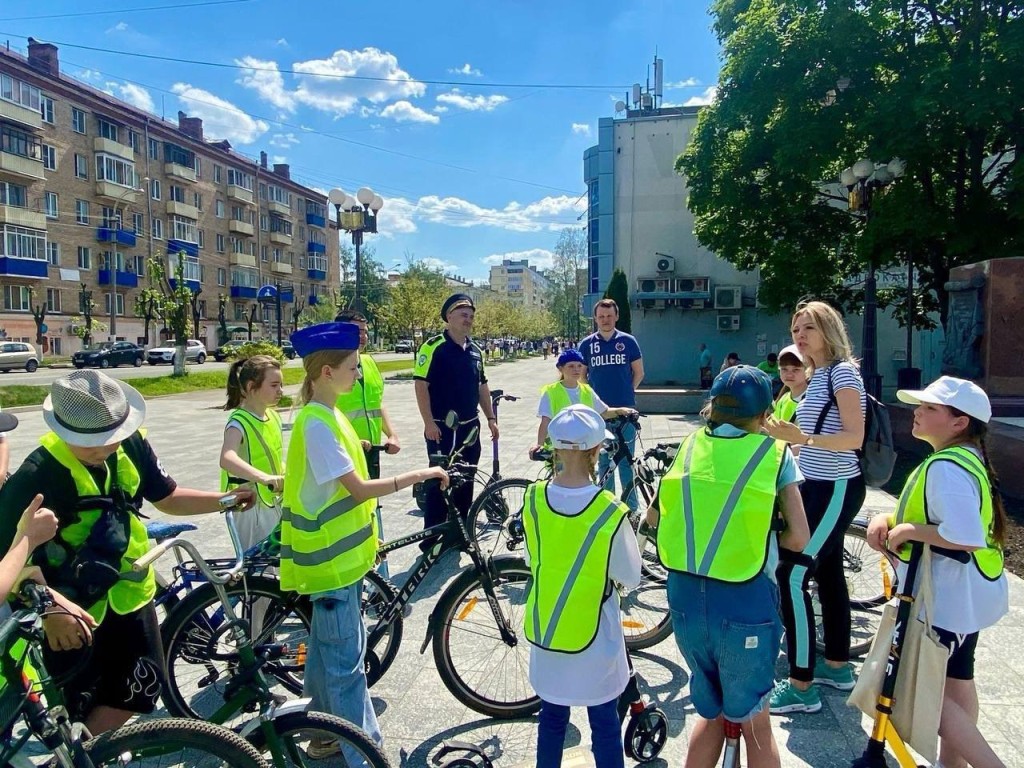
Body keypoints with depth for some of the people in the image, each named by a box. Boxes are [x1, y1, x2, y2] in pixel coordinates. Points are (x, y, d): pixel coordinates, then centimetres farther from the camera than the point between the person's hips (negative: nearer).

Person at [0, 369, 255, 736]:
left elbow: (167, 497, 4)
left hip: (128, 595, 6)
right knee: (72, 715, 10)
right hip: (71, 613, -5)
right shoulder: (37, 475, -25)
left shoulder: (131, 445, -10)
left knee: (139, 691, 17)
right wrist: (51, 606, -37)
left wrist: (226, 499, -10)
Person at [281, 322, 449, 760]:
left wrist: (366, 536, 19)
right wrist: (419, 475, -20)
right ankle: (364, 754, 12)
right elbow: (358, 489, -25)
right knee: (346, 659, 0)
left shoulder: (329, 416, 8)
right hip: (331, 557, -10)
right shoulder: (317, 424, -22)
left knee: (327, 647, 21)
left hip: (338, 552, 10)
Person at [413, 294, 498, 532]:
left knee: (465, 480, 13)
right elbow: (421, 385, -14)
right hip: (442, 428, -7)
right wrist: (429, 422, -19)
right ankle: (431, 539, 9)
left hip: (470, 427, 7)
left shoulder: (475, 350, 11)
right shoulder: (434, 347, -11)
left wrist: (490, 417, 13)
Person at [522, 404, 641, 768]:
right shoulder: (611, 514, -25)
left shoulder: (534, 499, -14)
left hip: (544, 632, 4)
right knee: (605, 725, 16)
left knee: (551, 718, 22)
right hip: (593, 638, -3)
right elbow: (630, 578, -11)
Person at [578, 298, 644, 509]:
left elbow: (639, 373, 9)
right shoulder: (587, 344, 4)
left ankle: (631, 507, 9)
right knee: (603, 460, 10)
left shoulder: (627, 341, 2)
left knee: (625, 460, 1)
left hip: (625, 409, -1)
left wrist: (626, 392, 4)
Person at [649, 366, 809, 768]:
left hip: (685, 597, 4)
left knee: (711, 713, 26)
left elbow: (653, 516, 8)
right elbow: (798, 538, -8)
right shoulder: (775, 454, -5)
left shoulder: (691, 445, 3)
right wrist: (759, 536, 10)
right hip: (744, 603, -3)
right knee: (754, 723, 19)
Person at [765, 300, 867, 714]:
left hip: (835, 489, -10)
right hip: (818, 486, 10)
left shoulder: (842, 371, -14)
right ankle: (837, 666, 31)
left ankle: (801, 687, -5)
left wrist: (803, 438, -34)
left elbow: (854, 438, -22)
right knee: (828, 573, 17)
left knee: (792, 576, -12)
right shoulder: (818, 376, 13)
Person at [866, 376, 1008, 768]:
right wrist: (888, 520, -3)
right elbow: (935, 514, 15)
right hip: (963, 592, 11)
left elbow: (965, 537, -36)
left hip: (949, 596, -11)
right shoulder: (964, 458, 8)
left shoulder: (946, 467, -26)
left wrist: (907, 530, -23)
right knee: (956, 678, 22)